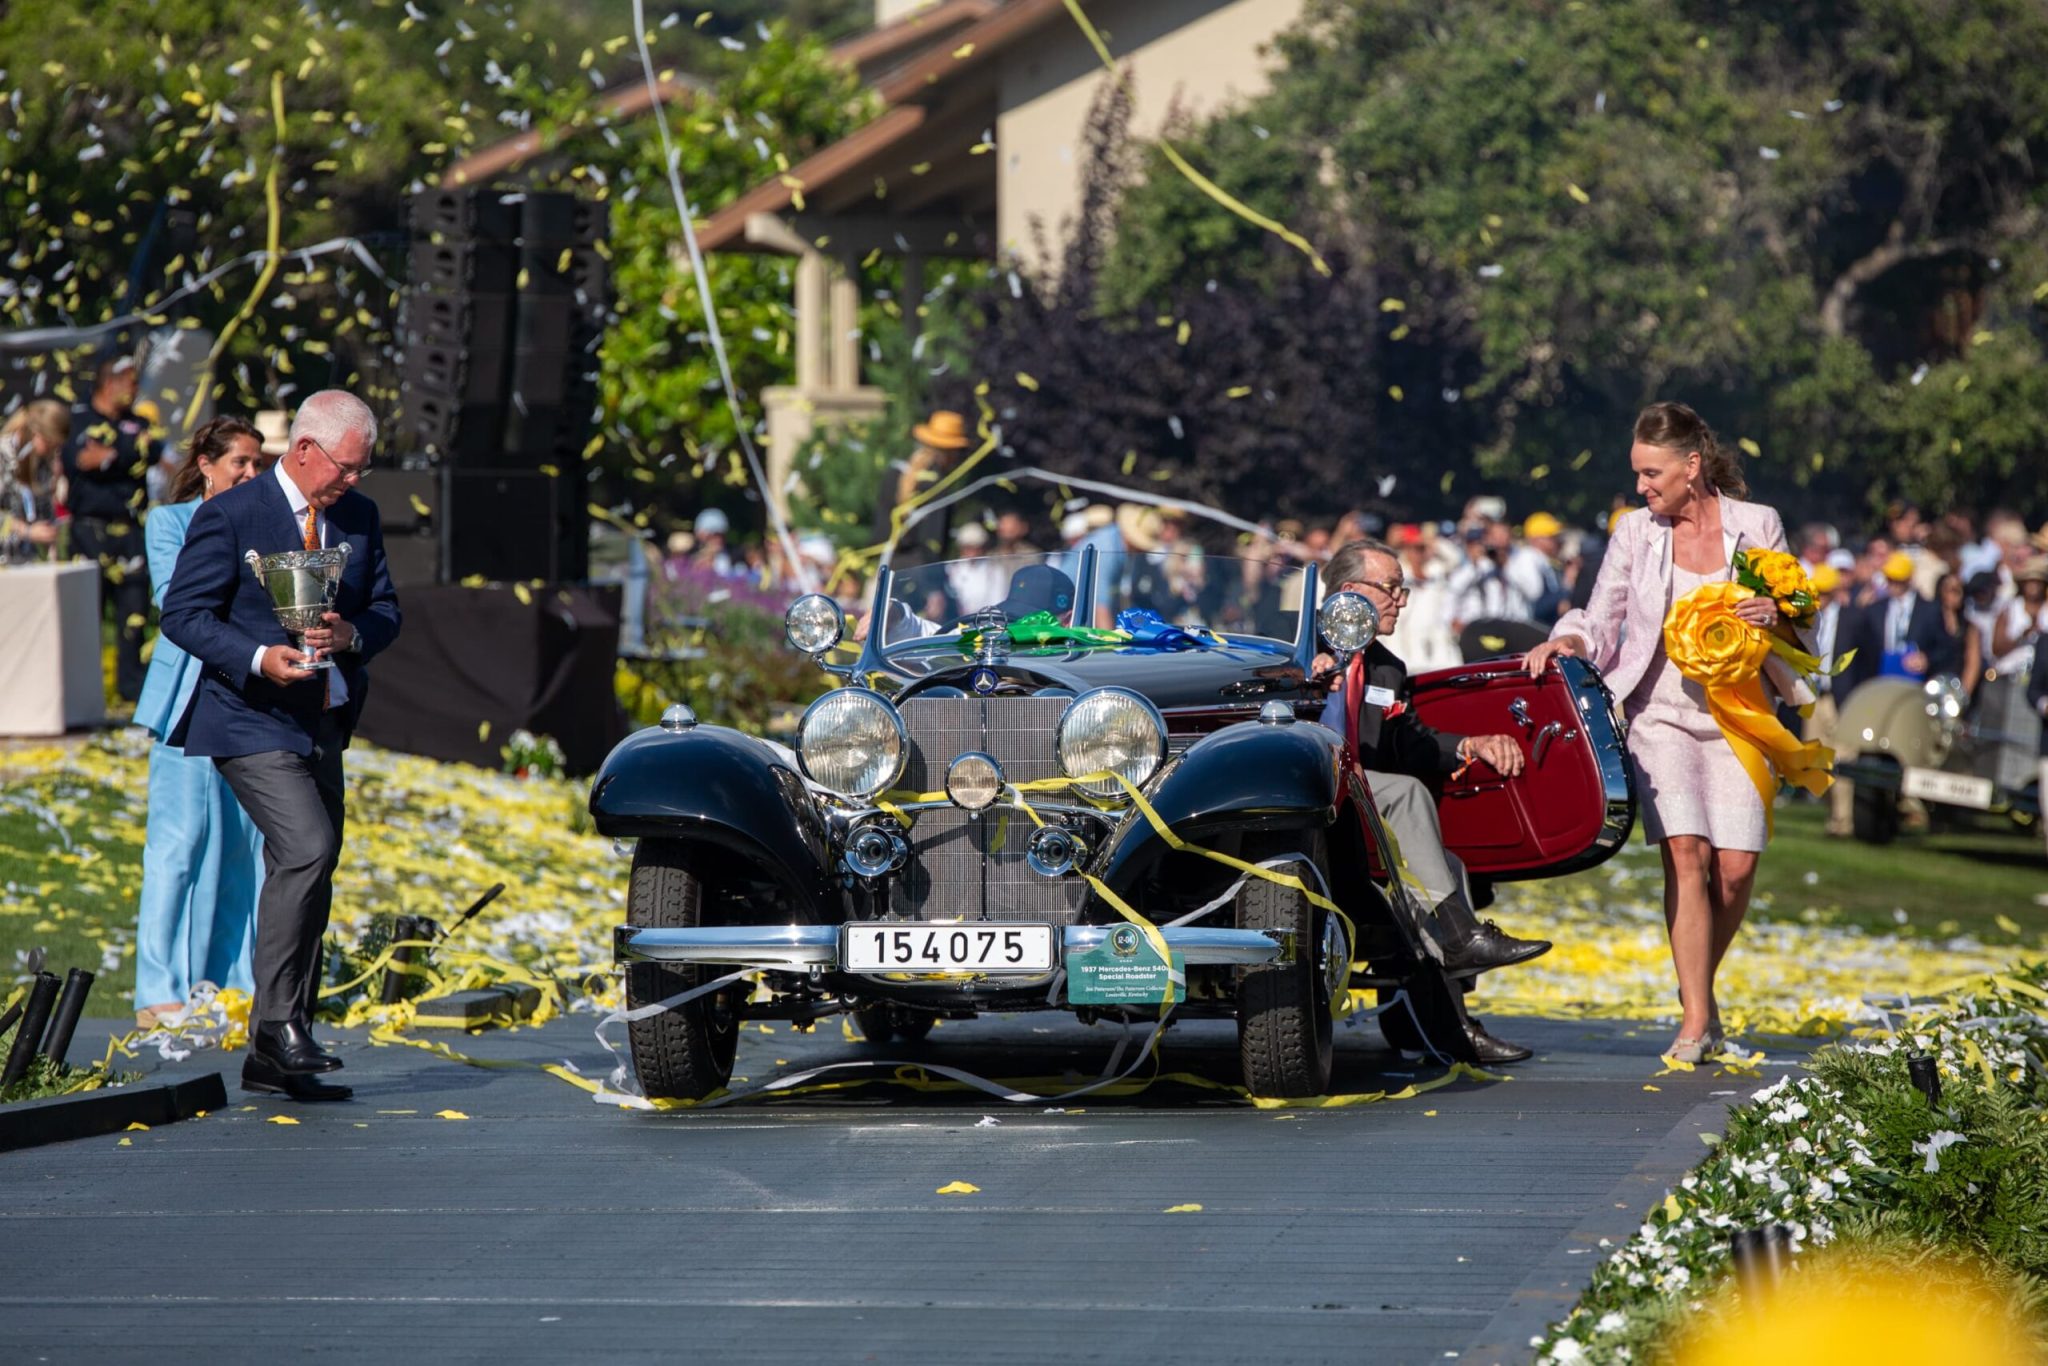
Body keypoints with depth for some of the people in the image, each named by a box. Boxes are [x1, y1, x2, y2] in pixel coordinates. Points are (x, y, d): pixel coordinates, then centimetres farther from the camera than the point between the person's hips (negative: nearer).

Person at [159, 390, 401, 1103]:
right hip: (251, 722, -7)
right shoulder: (229, 516, -10)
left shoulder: (360, 518, 8)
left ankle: (271, 1058, 14)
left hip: (324, 725, 7)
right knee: (308, 850, -24)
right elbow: (183, 613, -10)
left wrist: (352, 634, -11)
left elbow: (385, 610, 13)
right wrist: (258, 658, -24)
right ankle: (279, 1021, -14)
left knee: (305, 881, 8)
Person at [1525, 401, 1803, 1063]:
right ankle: (1696, 1020, -13)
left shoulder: (1758, 526, 4)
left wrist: (1773, 617, -13)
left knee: (1735, 867, -8)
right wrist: (1570, 641, -12)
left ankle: (1700, 987, 19)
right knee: (1686, 853, -17)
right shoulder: (1635, 533, 6)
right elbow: (1601, 622, 9)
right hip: (1662, 710, 0)